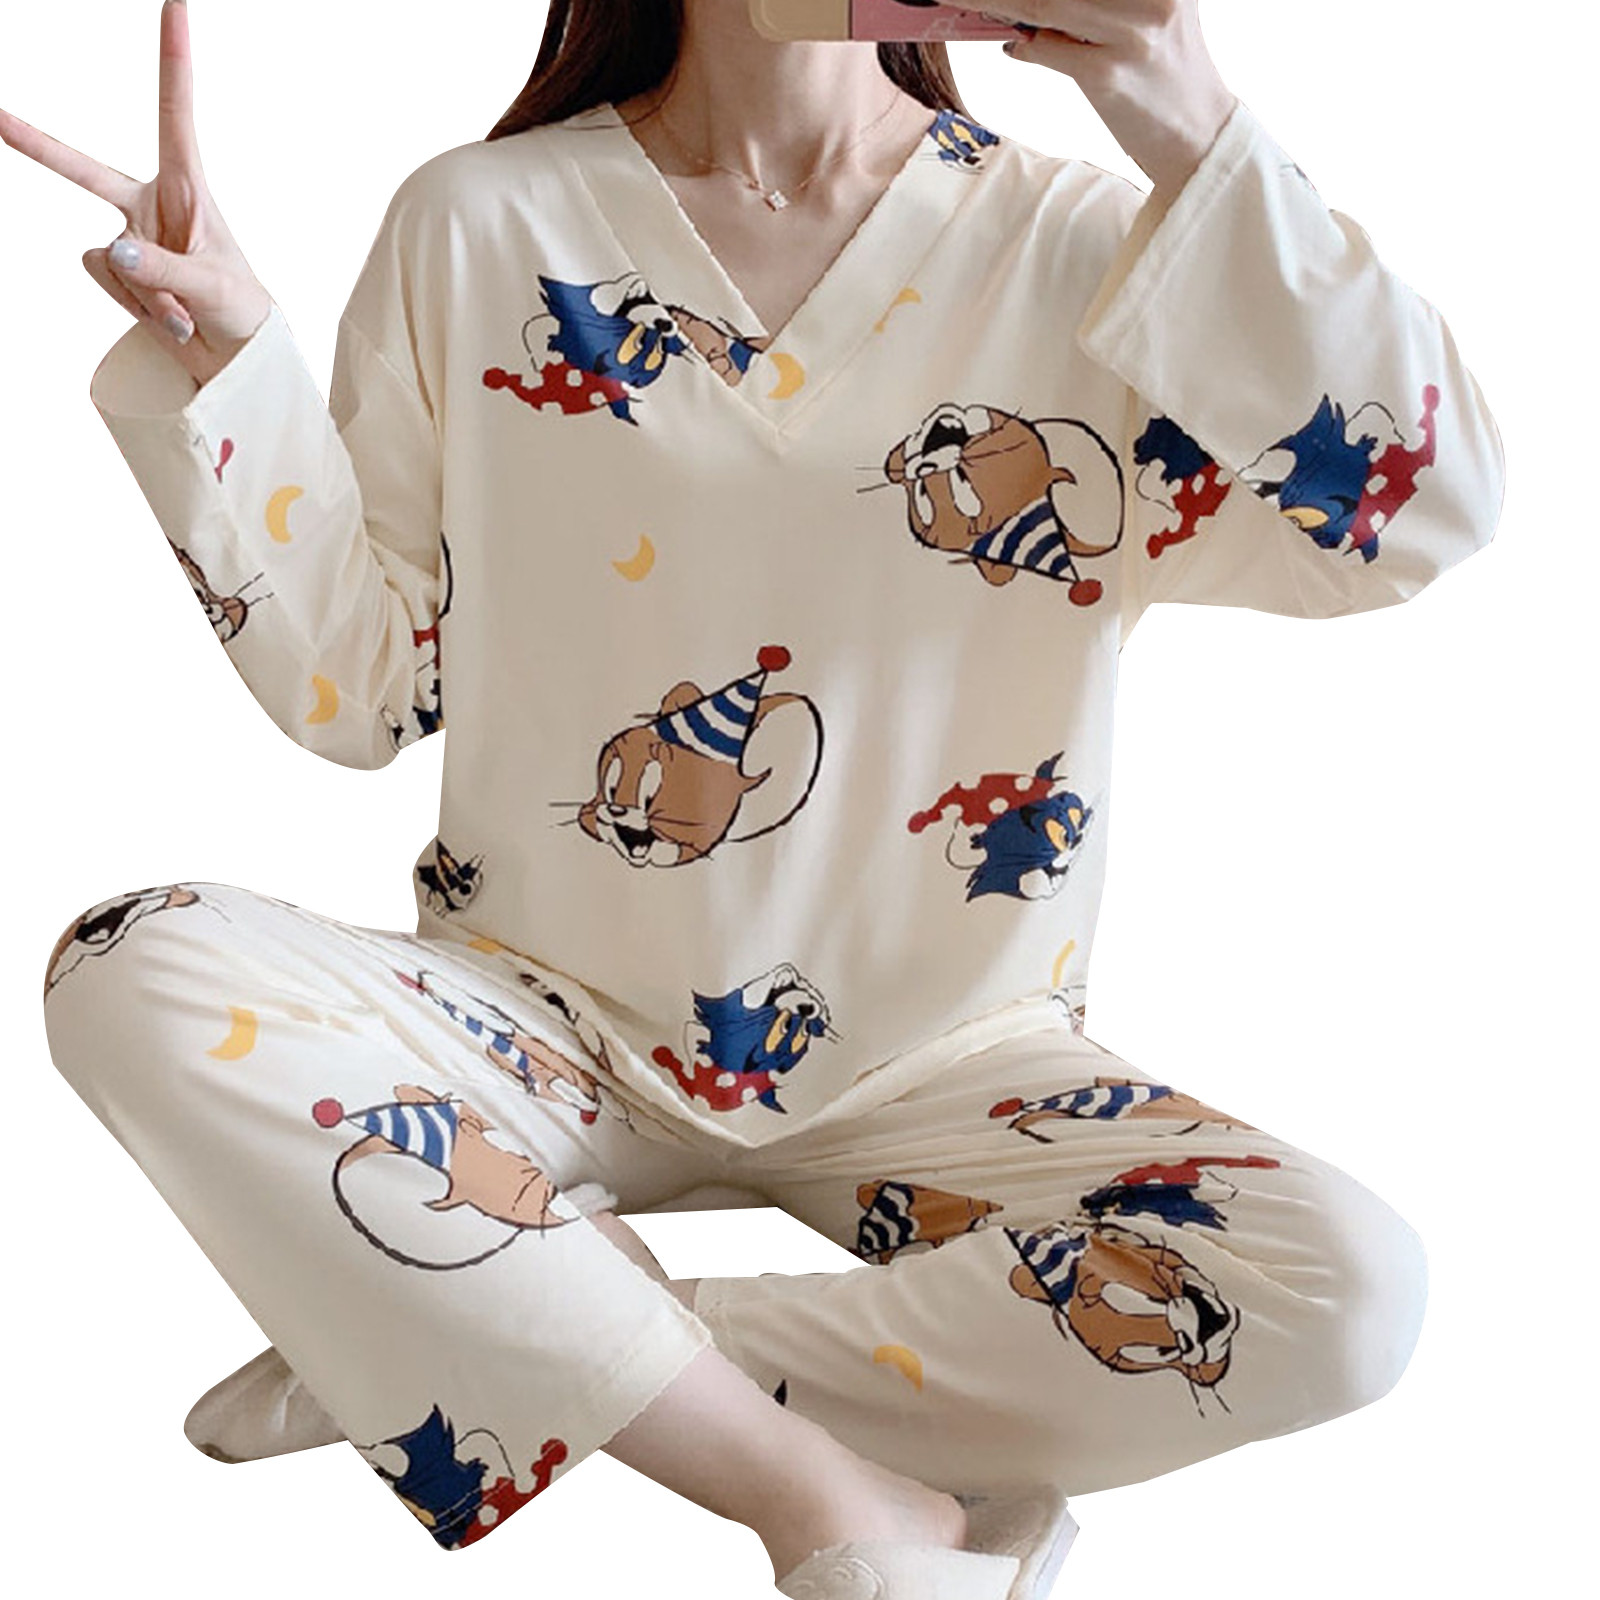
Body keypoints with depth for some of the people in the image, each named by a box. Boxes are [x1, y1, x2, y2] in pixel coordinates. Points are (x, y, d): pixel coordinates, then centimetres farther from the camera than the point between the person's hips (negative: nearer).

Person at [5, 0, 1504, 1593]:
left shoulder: (1073, 245, -3)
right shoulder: (478, 224, -1)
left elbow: (1423, 510, -17)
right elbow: (359, 686, 1)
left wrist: (1200, 143, -27)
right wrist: (222, 369, -11)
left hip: (931, 1064, 0)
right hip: (550, 1015, 1)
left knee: (1349, 1292, -24)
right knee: (132, 981, -26)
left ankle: (479, 1354, -19)